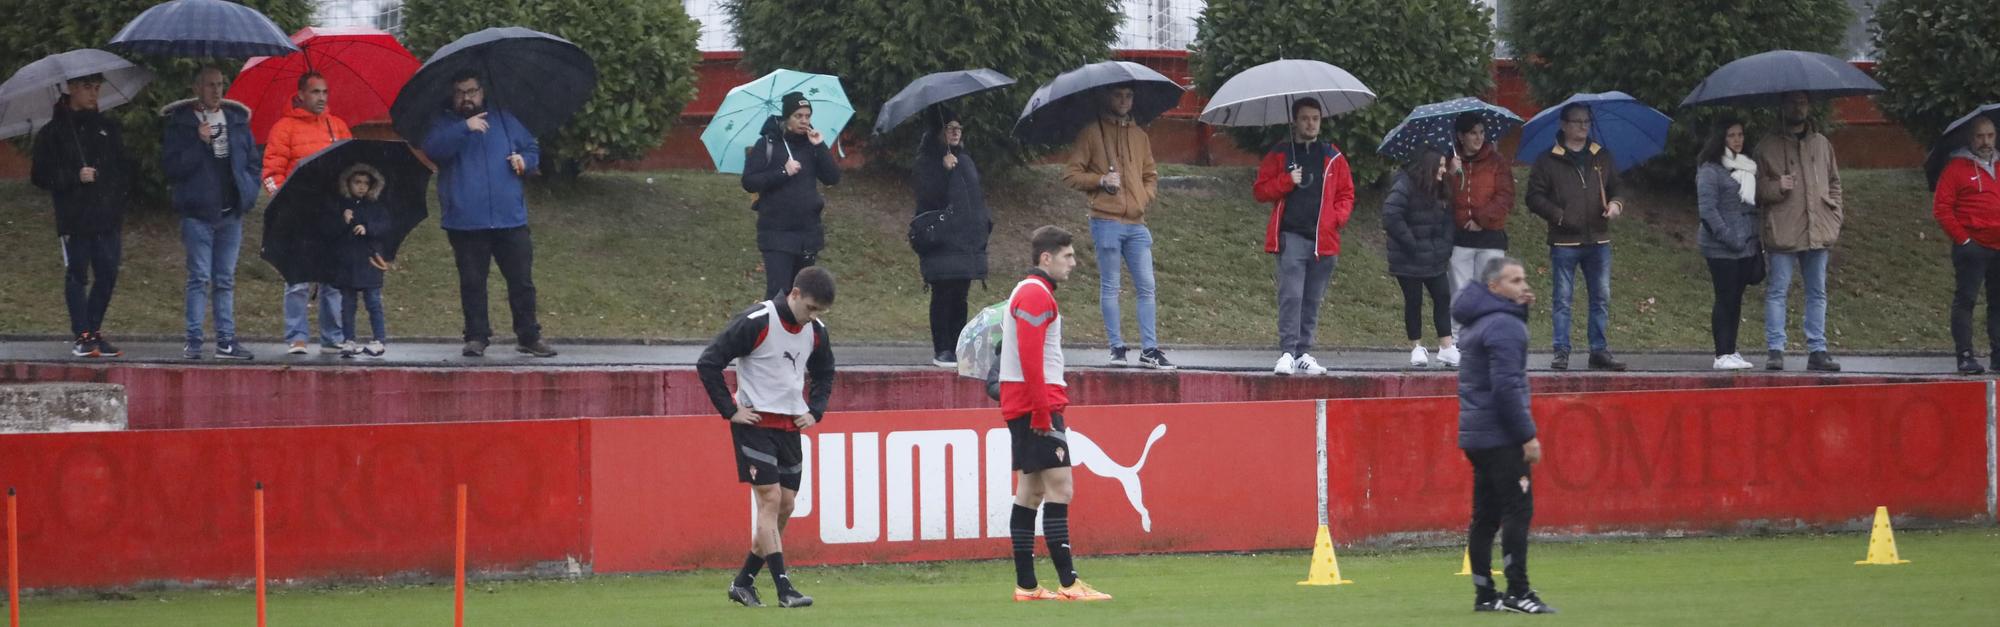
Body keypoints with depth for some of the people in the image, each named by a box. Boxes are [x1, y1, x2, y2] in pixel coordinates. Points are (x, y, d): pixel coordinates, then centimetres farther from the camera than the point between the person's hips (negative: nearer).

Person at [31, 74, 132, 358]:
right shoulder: (53, 133, 2)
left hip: (107, 217, 4)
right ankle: (82, 336, 1)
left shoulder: (108, 128, 15)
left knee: (107, 275, 1)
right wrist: (75, 177, -14)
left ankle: (94, 332, 13)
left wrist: (122, 194, 3)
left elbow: (124, 167, 19)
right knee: (77, 274, -1)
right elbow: (41, 175, -2)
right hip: (74, 218, -4)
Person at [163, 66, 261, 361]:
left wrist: (247, 193, 3)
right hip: (197, 212, -4)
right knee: (200, 278, -7)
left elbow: (254, 160, 18)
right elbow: (171, 165, -8)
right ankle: (193, 342, -5)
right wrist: (200, 143, -16)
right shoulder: (180, 123, 0)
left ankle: (226, 341, 9)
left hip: (230, 212, 4)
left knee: (225, 280, 7)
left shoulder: (237, 120, 13)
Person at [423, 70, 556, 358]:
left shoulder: (504, 120, 16)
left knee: (522, 280, 2)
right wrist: (464, 128, -25)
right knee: (472, 283, 1)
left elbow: (533, 148, 22)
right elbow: (433, 148, -14)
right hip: (466, 223, -2)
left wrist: (525, 161, -1)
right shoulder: (444, 124, 7)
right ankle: (476, 338, 8)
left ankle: (529, 336, 11)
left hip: (510, 218, 2)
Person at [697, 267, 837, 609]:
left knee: (785, 508, 5)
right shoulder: (755, 322, -16)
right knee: (770, 500, -12)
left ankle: (743, 583, 15)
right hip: (755, 423, -7)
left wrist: (814, 411, 11)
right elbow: (708, 363, -14)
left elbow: (824, 373, 25)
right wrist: (730, 410, -13)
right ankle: (784, 589, -13)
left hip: (790, 426, 7)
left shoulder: (815, 331, 5)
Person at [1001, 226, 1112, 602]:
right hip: (1036, 403, -11)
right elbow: (1030, 360, -20)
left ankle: (1026, 586, 9)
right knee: (1059, 487, -13)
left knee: (1030, 491, 9)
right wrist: (1044, 416, -21)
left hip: (1022, 405, 11)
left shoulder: (1031, 292, 21)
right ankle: (1068, 584, -17)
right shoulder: (1036, 295, -12)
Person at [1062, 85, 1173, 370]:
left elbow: (1151, 176, 25)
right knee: (1110, 287, -1)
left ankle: (1149, 349, 1)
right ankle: (1117, 348, 3)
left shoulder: (1139, 135, 17)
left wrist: (1143, 198, 5)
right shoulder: (1091, 133, 3)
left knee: (1147, 287, -1)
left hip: (1136, 223, 4)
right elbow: (1070, 174, 0)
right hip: (1106, 221, -4)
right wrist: (1101, 180, -13)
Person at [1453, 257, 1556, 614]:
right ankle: (1518, 592, -13)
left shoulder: (1479, 322, 15)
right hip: (1500, 435, -10)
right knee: (1517, 509, -10)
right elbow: (1506, 386, -20)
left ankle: (1485, 594, 11)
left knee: (1486, 514, 10)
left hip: (1477, 434, 10)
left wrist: (1521, 310, 12)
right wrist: (1527, 435, -18)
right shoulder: (1503, 325, -14)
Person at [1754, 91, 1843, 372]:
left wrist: (1834, 219, 9)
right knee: (1778, 291, -5)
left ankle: (1817, 351, 10)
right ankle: (1775, 350, -4)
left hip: (1818, 231, 4)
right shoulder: (1768, 147, 4)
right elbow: (1755, 189, 3)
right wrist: (1776, 187, -16)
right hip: (1782, 231, -4)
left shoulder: (1821, 144, 15)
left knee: (1817, 293, 6)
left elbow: (1834, 183, 20)